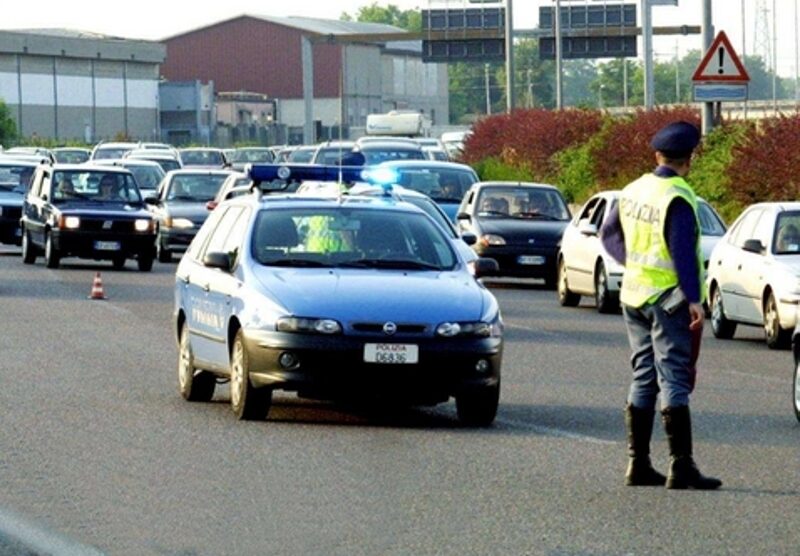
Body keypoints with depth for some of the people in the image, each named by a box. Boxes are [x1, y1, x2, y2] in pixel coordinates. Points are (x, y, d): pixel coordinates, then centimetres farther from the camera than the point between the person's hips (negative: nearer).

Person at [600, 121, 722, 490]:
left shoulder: (634, 191, 9)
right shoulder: (678, 197, -16)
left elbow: (609, 235, 19)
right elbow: (683, 251, -21)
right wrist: (694, 299, -20)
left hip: (633, 294, 8)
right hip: (667, 297, -8)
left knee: (643, 377, 12)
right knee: (674, 379, -7)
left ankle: (638, 464, 13)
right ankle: (680, 467, -10)